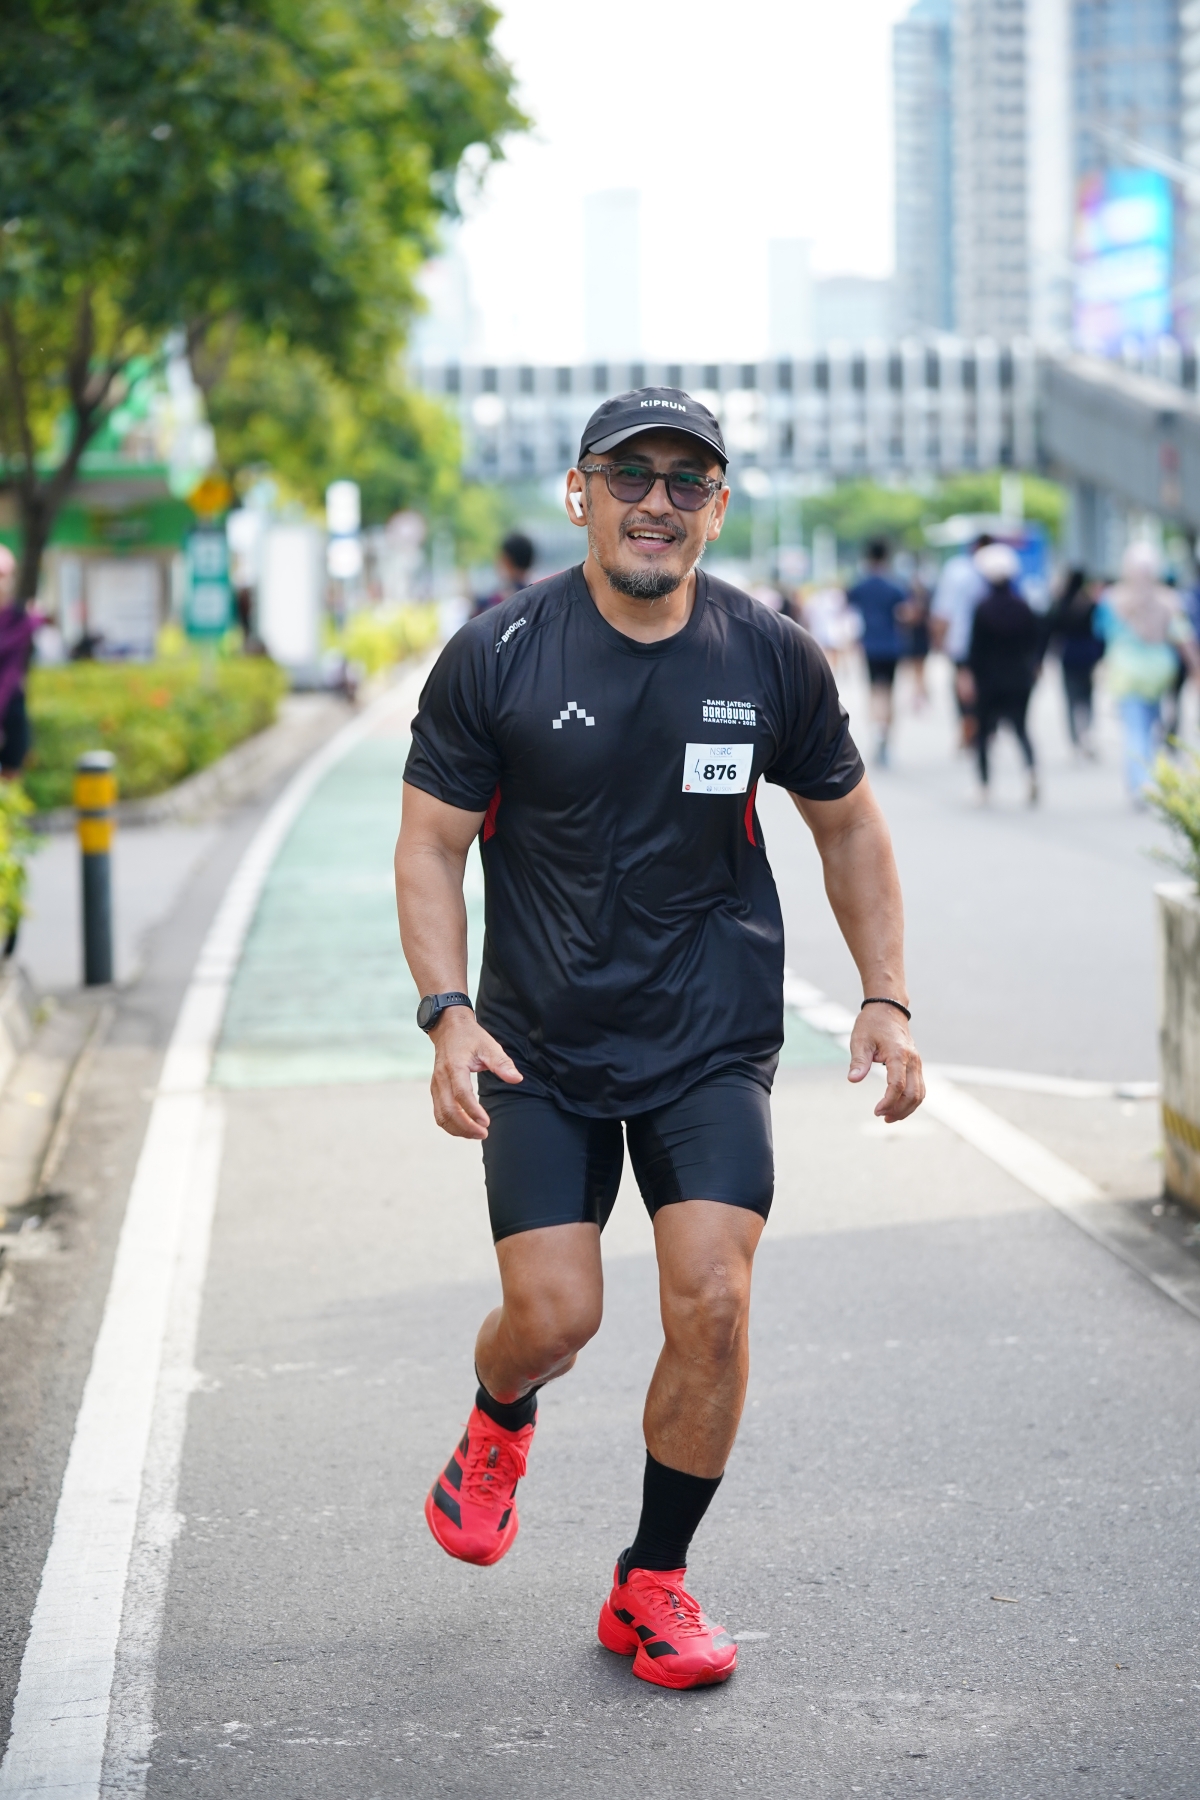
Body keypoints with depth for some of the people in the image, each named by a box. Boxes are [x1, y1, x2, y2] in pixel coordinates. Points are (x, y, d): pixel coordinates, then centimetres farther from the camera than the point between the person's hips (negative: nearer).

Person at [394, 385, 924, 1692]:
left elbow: (847, 824, 11)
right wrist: (448, 1014, -15)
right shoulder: (496, 657, -8)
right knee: (553, 1319, -6)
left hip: (713, 1045, 1)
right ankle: (498, 1429, 33)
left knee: (712, 1304, -11)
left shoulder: (772, 658, -3)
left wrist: (885, 999, 5)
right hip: (542, 1045, -1)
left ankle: (654, 1586, 9)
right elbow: (429, 848, -3)